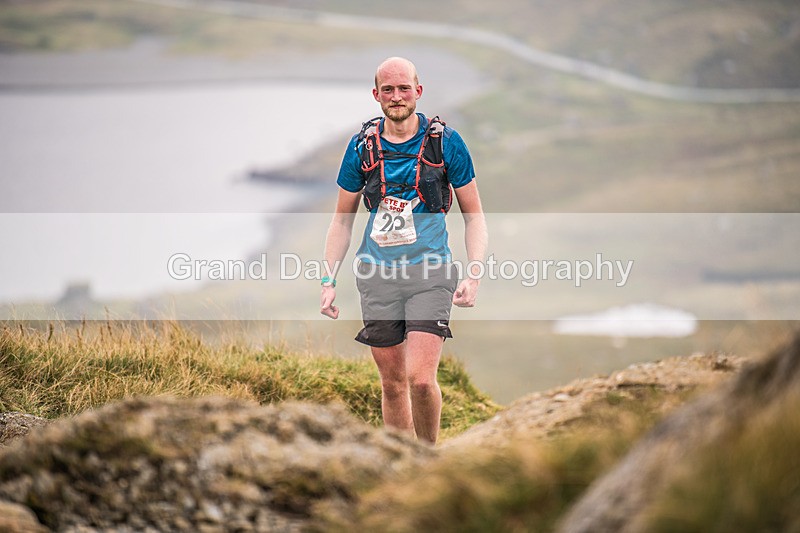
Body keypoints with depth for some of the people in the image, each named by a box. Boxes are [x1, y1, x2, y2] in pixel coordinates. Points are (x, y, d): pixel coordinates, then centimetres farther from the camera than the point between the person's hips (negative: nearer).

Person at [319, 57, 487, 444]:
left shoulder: (445, 142, -2)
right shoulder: (362, 146, 4)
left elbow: (474, 215, 4)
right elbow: (342, 219, 13)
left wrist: (474, 275, -10)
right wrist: (329, 280, 4)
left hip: (430, 272, -3)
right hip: (378, 276, 3)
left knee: (420, 378, -16)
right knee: (392, 384, 7)